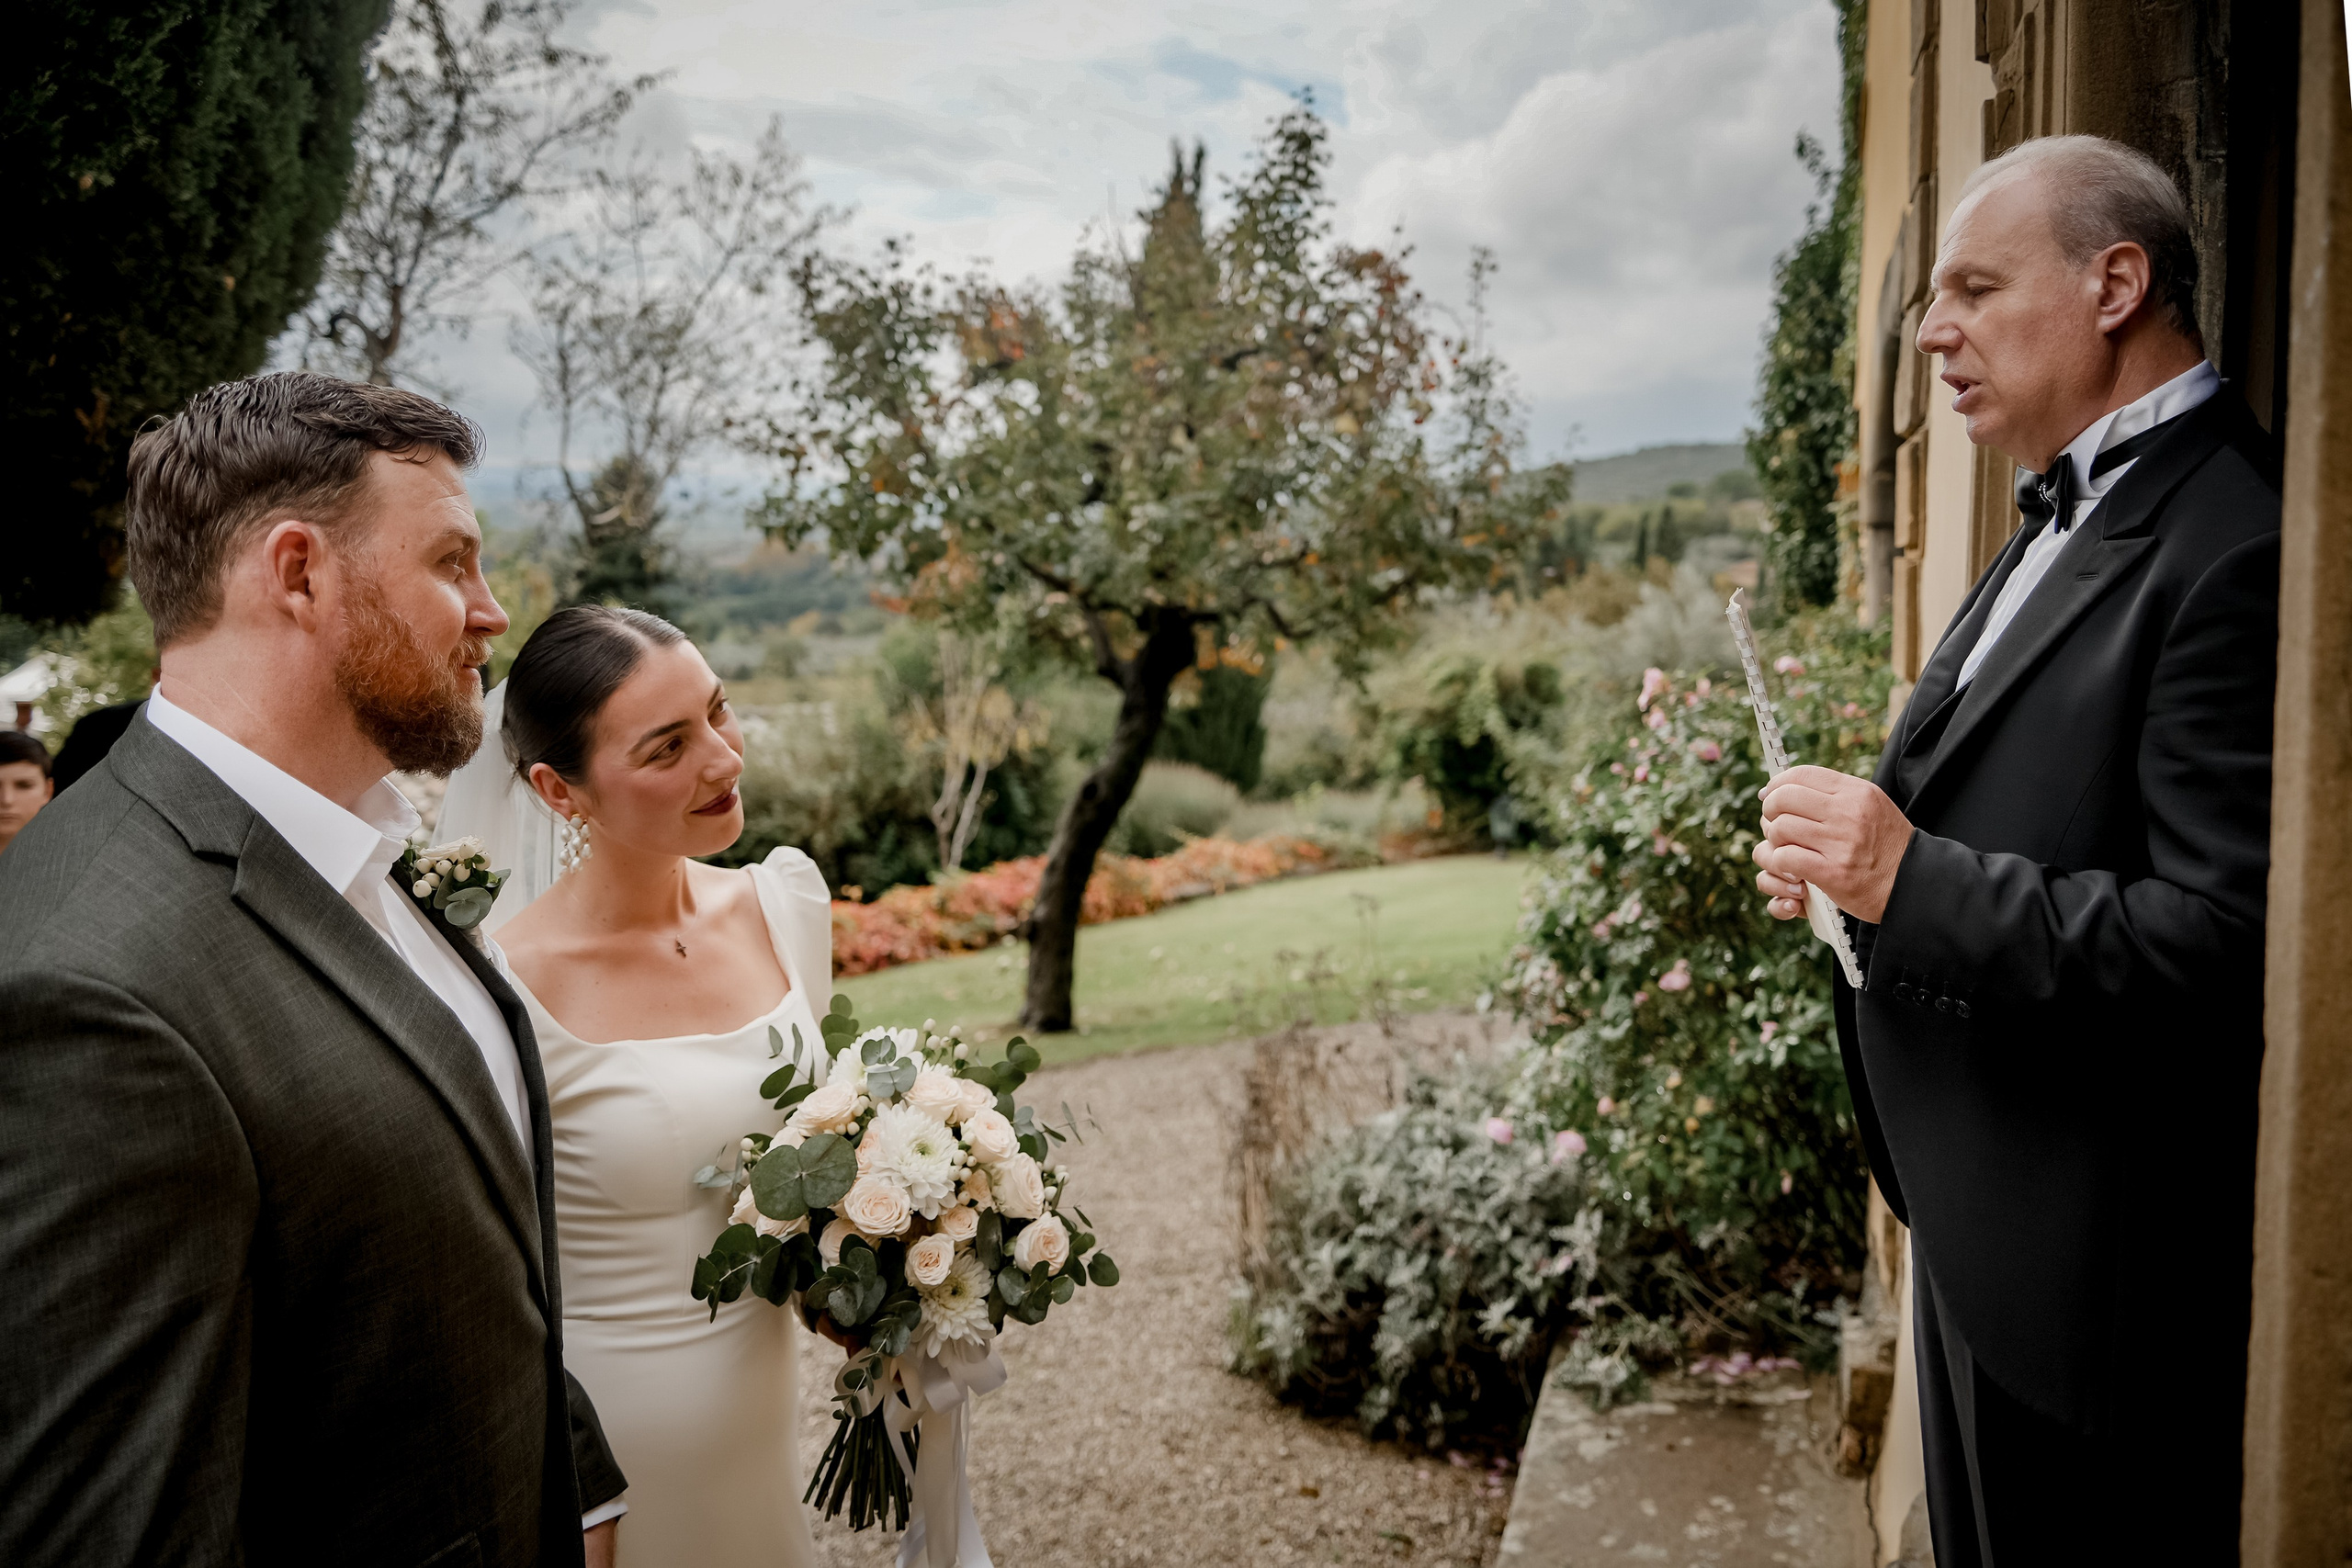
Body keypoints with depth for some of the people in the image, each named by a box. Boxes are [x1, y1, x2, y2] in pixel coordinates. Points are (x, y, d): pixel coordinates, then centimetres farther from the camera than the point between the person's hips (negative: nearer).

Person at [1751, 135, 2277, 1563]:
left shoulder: (2236, 550, -22)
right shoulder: (2068, 516, 11)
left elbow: (2225, 941, -28)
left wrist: (1913, 880, -25)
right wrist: (1863, 853, 1)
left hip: (2099, 1262, -10)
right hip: (1981, 1212, 10)